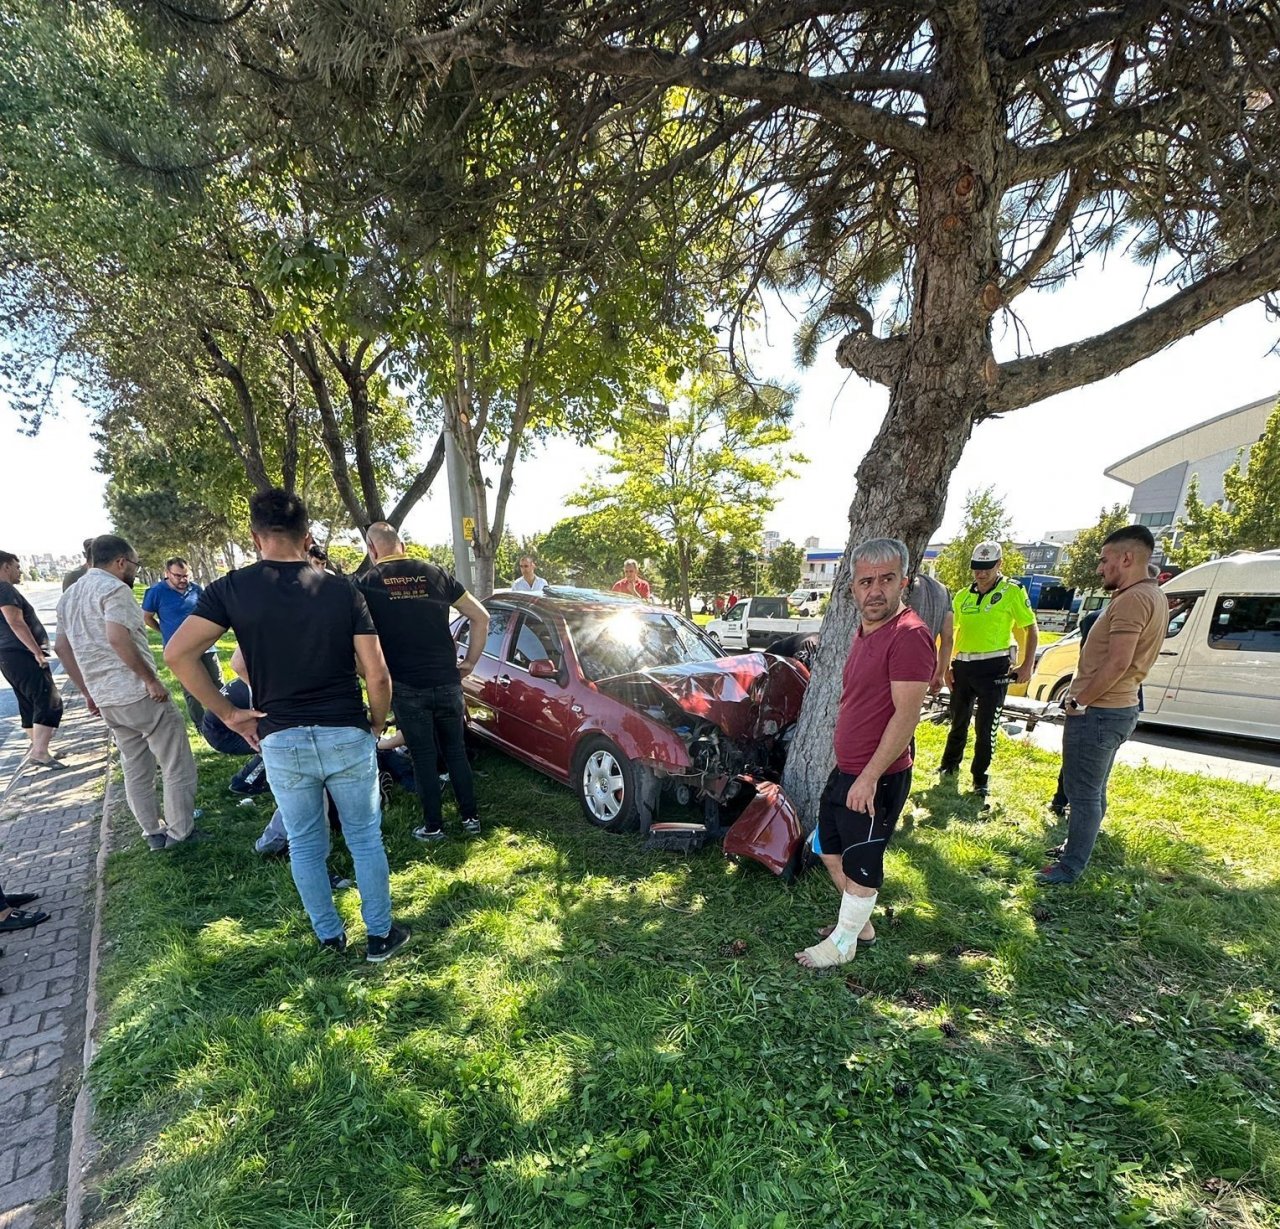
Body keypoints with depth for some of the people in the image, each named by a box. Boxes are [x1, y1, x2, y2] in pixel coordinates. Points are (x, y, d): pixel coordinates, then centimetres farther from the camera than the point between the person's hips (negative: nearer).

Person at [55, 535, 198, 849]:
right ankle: (180, 832, 10)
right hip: (140, 693, -9)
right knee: (177, 766, 3)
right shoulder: (114, 588, -13)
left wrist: (88, 691, 24)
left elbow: (62, 648, 21)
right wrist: (151, 679, -21)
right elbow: (117, 637, -26)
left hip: (107, 700, 9)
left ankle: (154, 833, 24)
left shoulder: (68, 597, 16)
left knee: (136, 771, 17)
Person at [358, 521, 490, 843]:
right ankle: (471, 818, 23)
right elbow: (481, 617, 5)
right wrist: (470, 662, 11)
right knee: (456, 750, 16)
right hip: (447, 682, 2)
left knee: (423, 757, 10)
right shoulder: (435, 574, 4)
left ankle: (433, 826, 20)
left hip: (407, 688, -2)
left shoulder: (367, 583, -2)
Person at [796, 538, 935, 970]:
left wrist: (869, 776, -22)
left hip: (877, 778, -9)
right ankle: (860, 923, 41)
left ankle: (843, 943, 29)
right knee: (830, 849, 21)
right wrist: (846, 765, 19)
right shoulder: (864, 632, 8)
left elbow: (906, 715, -24)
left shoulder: (909, 635, -21)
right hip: (845, 770, 9)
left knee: (861, 862, 9)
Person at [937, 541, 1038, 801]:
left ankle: (980, 778, 17)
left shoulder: (1012, 592, -4)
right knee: (958, 720, 17)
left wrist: (1027, 665, -8)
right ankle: (950, 764, 35)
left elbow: (1032, 629, 0)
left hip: (994, 668, -4)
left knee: (986, 727, 3)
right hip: (962, 666, 4)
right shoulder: (962, 596, 9)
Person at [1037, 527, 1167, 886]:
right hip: (1119, 707, 11)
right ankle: (1077, 849, 35)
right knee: (1092, 790, 21)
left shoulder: (1133, 599, -19)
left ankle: (1071, 867, 10)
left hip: (1097, 711, -11)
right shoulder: (1153, 596, 15)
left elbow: (1117, 662, -26)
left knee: (1083, 792, 0)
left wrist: (1078, 702, -17)